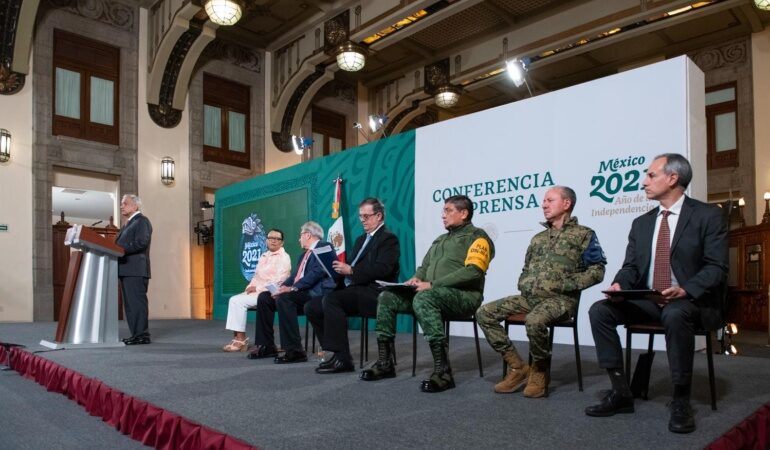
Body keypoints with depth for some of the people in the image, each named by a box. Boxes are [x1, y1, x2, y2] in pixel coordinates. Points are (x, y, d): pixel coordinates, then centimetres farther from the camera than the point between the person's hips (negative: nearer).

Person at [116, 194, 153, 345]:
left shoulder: (141, 221, -5)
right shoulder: (128, 223, 25)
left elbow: (141, 242, -18)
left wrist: (122, 250, -20)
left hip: (136, 270, -10)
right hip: (126, 270, 10)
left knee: (137, 302, -10)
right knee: (129, 303, 10)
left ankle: (142, 335, -8)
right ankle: (136, 334, 15)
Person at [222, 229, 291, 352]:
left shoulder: (284, 257, -7)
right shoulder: (264, 256, 20)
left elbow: (279, 281, -17)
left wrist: (257, 288, -16)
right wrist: (250, 287, 1)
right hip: (256, 291, 8)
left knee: (239, 301, -20)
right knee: (234, 299, -11)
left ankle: (241, 338, -10)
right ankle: (237, 337, -12)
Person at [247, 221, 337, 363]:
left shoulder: (325, 247, -4)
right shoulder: (305, 254, 25)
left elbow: (317, 272, -18)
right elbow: (295, 275, 19)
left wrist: (292, 288, -23)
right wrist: (282, 287, -1)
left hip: (316, 293, -9)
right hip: (298, 292, 9)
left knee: (284, 298, -32)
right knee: (264, 297, 0)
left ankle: (294, 351, -27)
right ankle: (266, 346, 5)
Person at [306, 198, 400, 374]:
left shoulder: (388, 239, -3)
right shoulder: (361, 239, 24)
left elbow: (382, 269, -19)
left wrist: (350, 270, -21)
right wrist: (340, 269, -1)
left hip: (374, 293, -9)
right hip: (355, 290, 9)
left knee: (331, 299, -31)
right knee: (311, 307, -3)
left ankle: (342, 358, -25)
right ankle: (338, 353, 0)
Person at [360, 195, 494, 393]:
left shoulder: (476, 236, 0)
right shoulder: (440, 240, 26)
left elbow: (473, 272, -16)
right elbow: (424, 267, 27)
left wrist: (432, 284, -20)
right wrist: (416, 279, 0)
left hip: (463, 296, -8)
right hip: (432, 294, 8)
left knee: (424, 299, -38)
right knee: (387, 298, -7)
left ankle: (443, 371, -36)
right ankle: (385, 362, -5)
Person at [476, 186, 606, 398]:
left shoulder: (584, 234, 4)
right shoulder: (538, 238, 22)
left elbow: (597, 270, -5)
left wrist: (565, 285, -14)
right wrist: (522, 285, 6)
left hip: (560, 299, -6)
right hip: (528, 297, 7)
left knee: (534, 320, -38)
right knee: (484, 313, -10)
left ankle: (540, 371, -9)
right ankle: (518, 367, -3)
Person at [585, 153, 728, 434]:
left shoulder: (708, 216, -3)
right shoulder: (641, 223, 13)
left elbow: (716, 266, -10)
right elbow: (631, 266, 10)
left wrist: (685, 290, -28)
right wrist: (619, 285, -13)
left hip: (692, 301, -5)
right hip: (647, 301, 5)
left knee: (675, 315, -39)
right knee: (599, 310, -17)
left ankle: (681, 401, -20)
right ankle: (620, 393, -11)